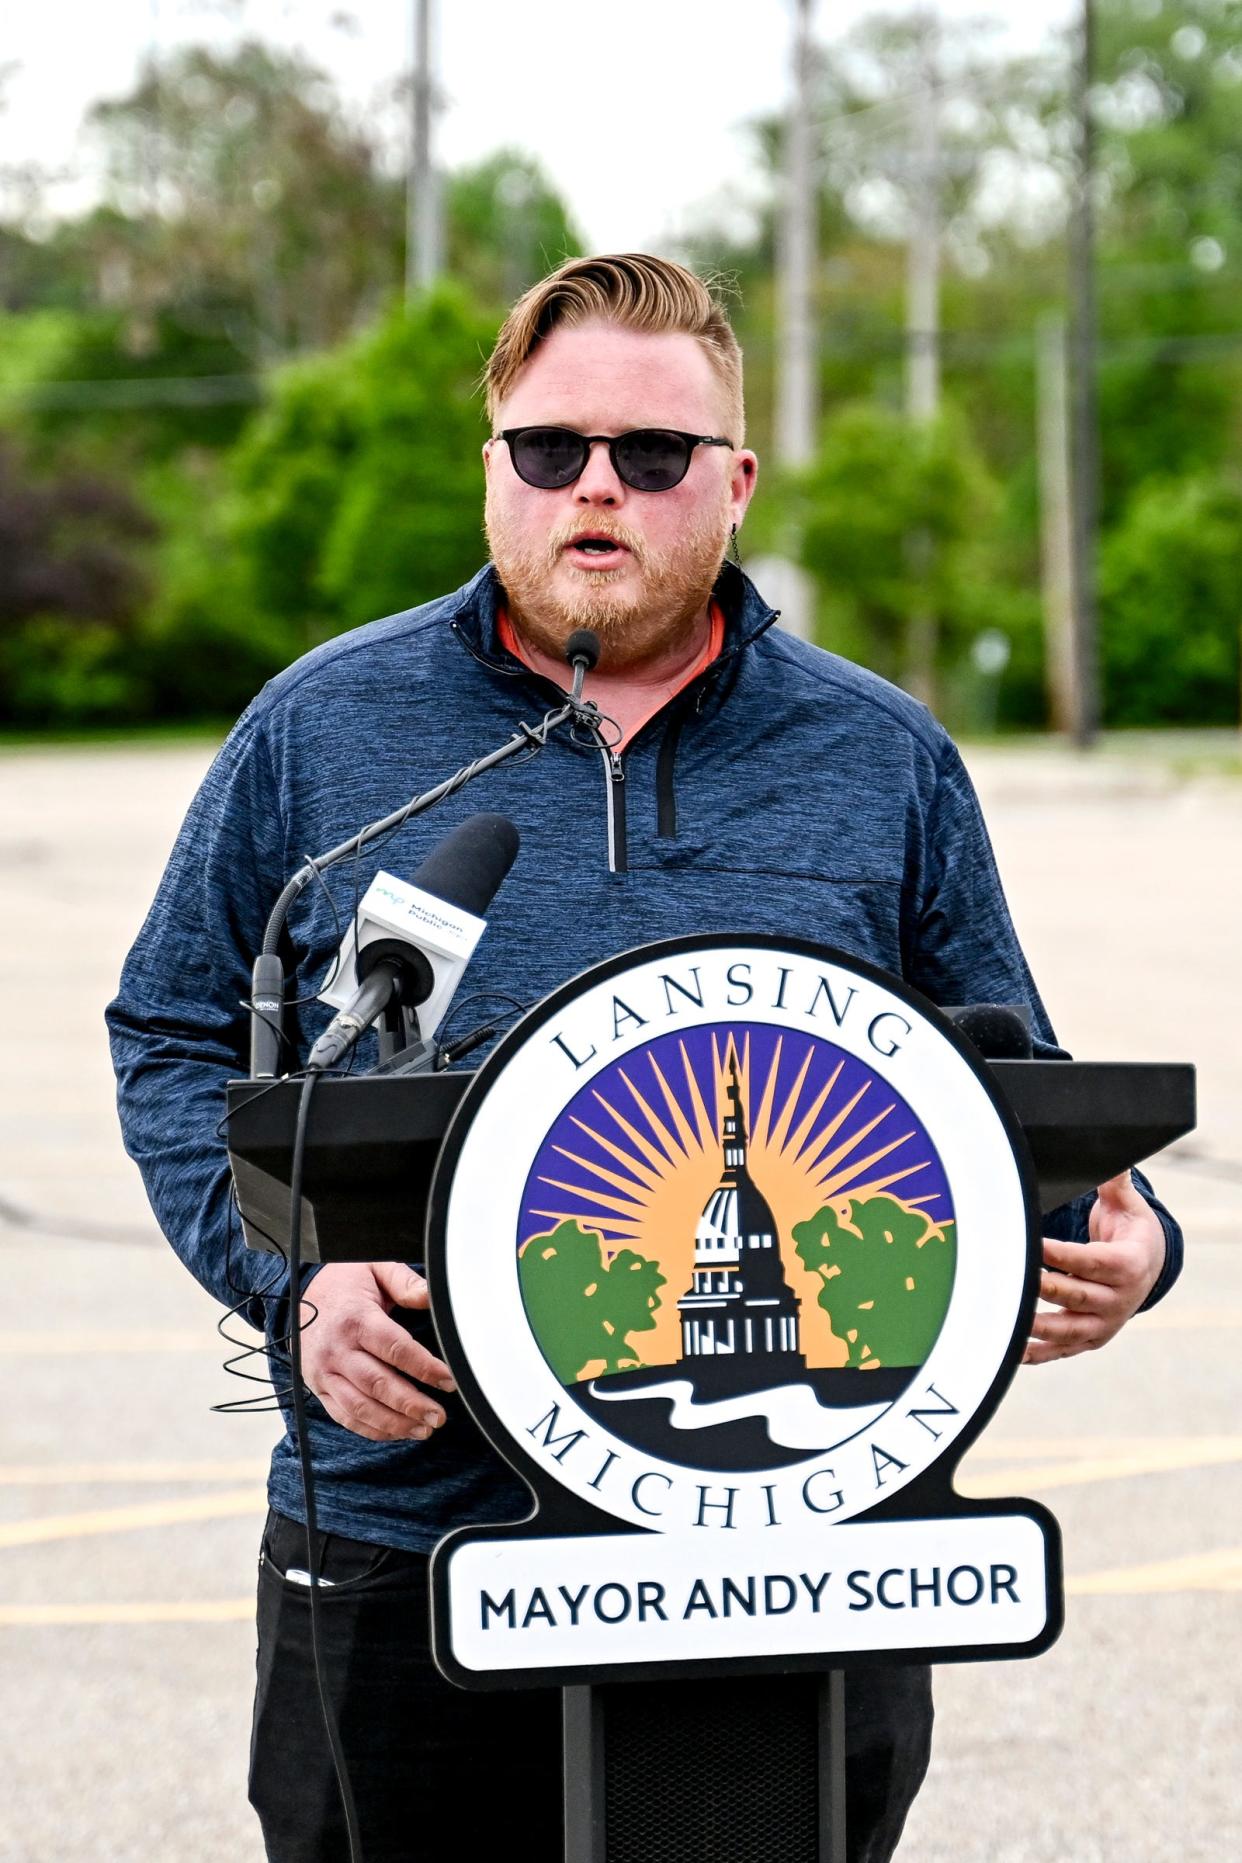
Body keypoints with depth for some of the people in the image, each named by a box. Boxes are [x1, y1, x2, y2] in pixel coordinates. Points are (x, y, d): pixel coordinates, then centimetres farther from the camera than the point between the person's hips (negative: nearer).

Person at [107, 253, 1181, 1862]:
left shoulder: (881, 760, 9)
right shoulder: (321, 732, 6)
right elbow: (177, 1039, 9)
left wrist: (1110, 1245, -6)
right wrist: (294, 1275, -8)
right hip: (407, 1535, -1)